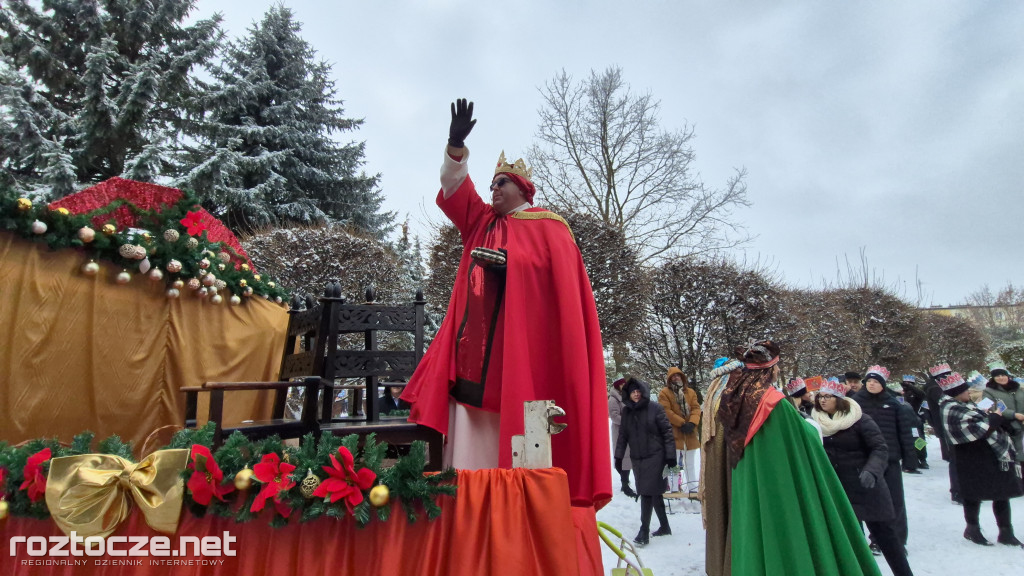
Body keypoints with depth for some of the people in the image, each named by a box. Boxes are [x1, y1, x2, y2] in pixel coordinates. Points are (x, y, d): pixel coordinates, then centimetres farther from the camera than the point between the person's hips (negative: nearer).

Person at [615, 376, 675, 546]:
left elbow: (667, 431, -6)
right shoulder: (626, 411, 6)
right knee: (654, 493, 13)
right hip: (636, 458, 5)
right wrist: (618, 456, 9)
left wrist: (670, 455, -9)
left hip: (654, 456, -5)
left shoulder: (655, 408, -7)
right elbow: (622, 435, 12)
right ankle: (664, 526, 27)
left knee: (647, 492, -8)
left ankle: (644, 532, -2)